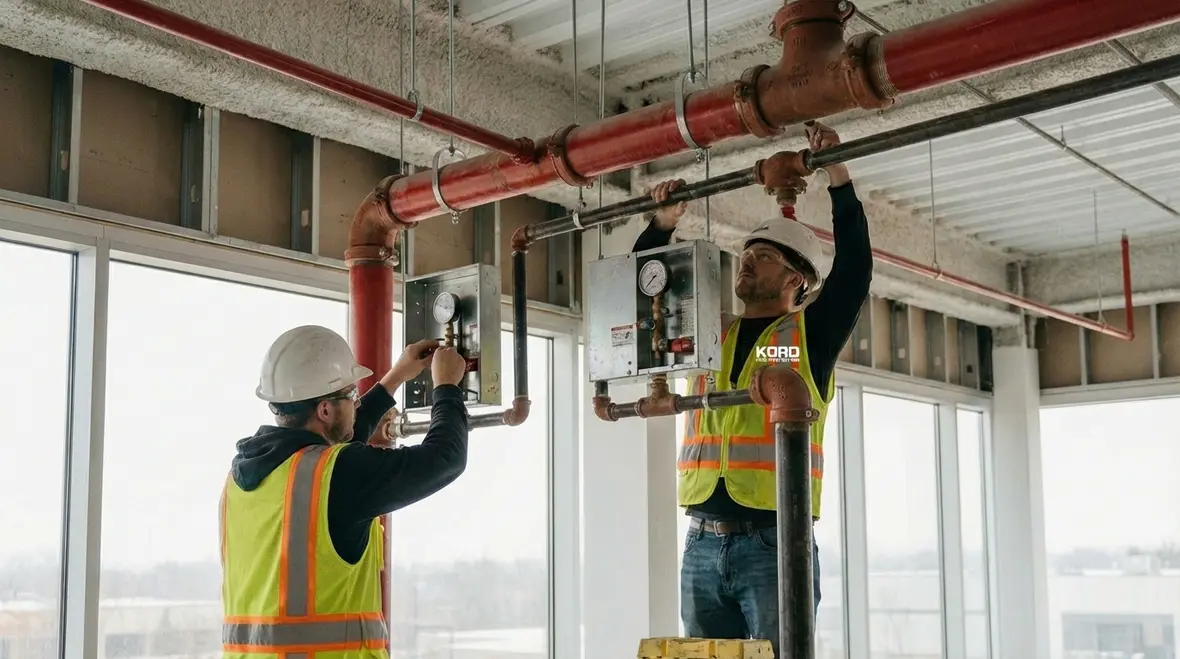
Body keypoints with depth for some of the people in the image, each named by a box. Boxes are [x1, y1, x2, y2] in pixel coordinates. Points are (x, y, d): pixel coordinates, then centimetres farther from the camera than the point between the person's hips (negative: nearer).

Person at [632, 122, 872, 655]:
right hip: (703, 545, 5)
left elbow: (855, 270, -10)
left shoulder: (811, 335, 3)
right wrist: (663, 222, 8)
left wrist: (837, 177, -12)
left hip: (775, 543, -5)